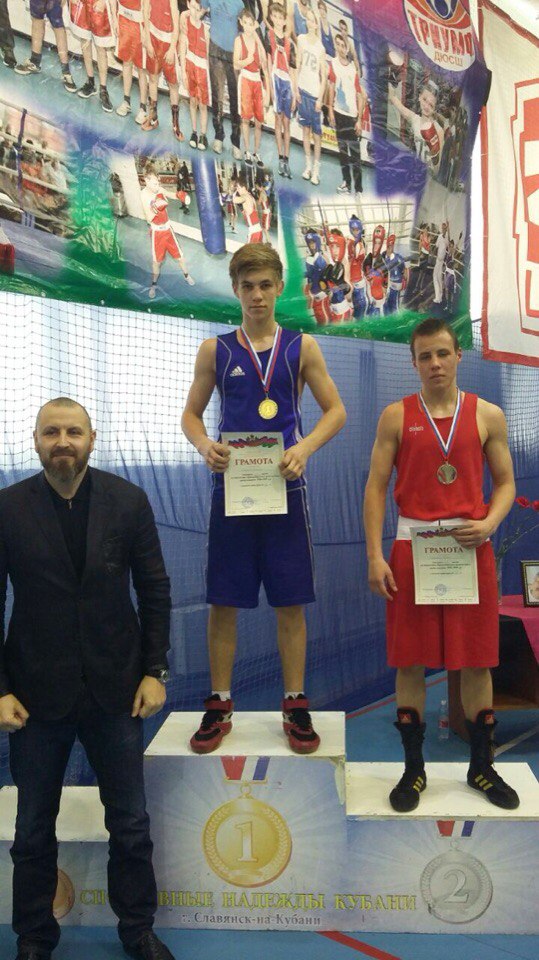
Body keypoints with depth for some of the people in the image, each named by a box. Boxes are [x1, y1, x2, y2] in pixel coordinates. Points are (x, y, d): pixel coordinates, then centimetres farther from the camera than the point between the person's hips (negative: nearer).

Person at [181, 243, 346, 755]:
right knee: (222, 601, 6)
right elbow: (190, 414, 10)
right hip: (231, 486, 1)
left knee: (290, 602, 5)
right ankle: (219, 705, 21)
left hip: (284, 486, 0)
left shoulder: (301, 346, 4)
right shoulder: (215, 350, 6)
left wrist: (304, 448, -14)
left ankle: (295, 706, 20)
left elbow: (335, 410, 5)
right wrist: (204, 445, -13)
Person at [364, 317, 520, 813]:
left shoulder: (488, 415, 6)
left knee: (476, 660, 8)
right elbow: (376, 487, 1)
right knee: (410, 661, 5)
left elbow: (506, 483, 10)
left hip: (470, 547, 1)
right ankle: (414, 768, 22)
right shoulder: (396, 416, 3)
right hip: (412, 547, -1)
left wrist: (488, 524, -11)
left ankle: (482, 766, 27)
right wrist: (375, 556, -8)